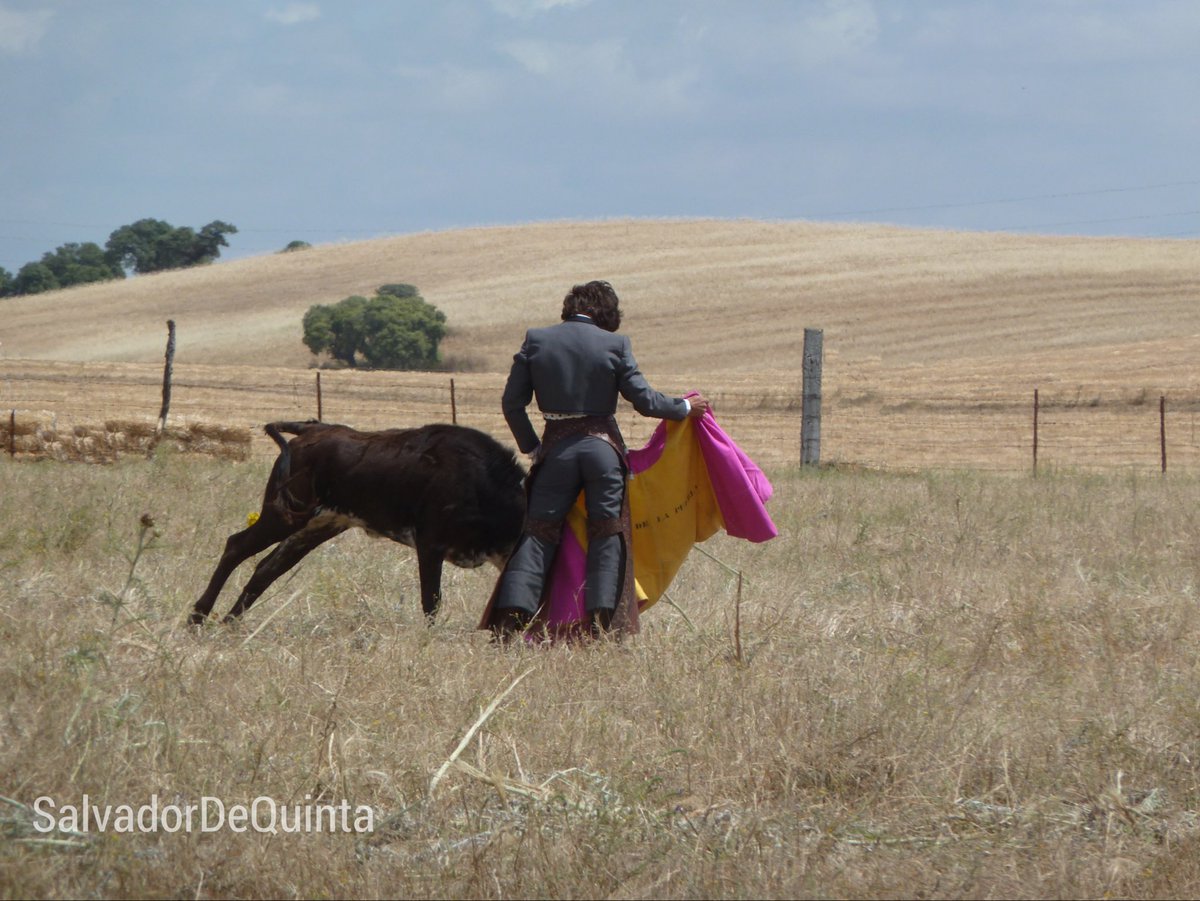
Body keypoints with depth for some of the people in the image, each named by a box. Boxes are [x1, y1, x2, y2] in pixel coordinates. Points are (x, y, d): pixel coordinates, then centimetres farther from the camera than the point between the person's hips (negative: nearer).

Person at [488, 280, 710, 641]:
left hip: (556, 447, 1)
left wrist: (531, 446, 15)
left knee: (538, 533, 5)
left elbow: (512, 402, 2)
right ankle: (599, 618, -3)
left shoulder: (536, 340, 1)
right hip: (602, 446, -1)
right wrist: (685, 407, 15)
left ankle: (510, 620, -6)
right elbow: (644, 400, -2)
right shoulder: (614, 344, -4)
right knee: (606, 534, 7)